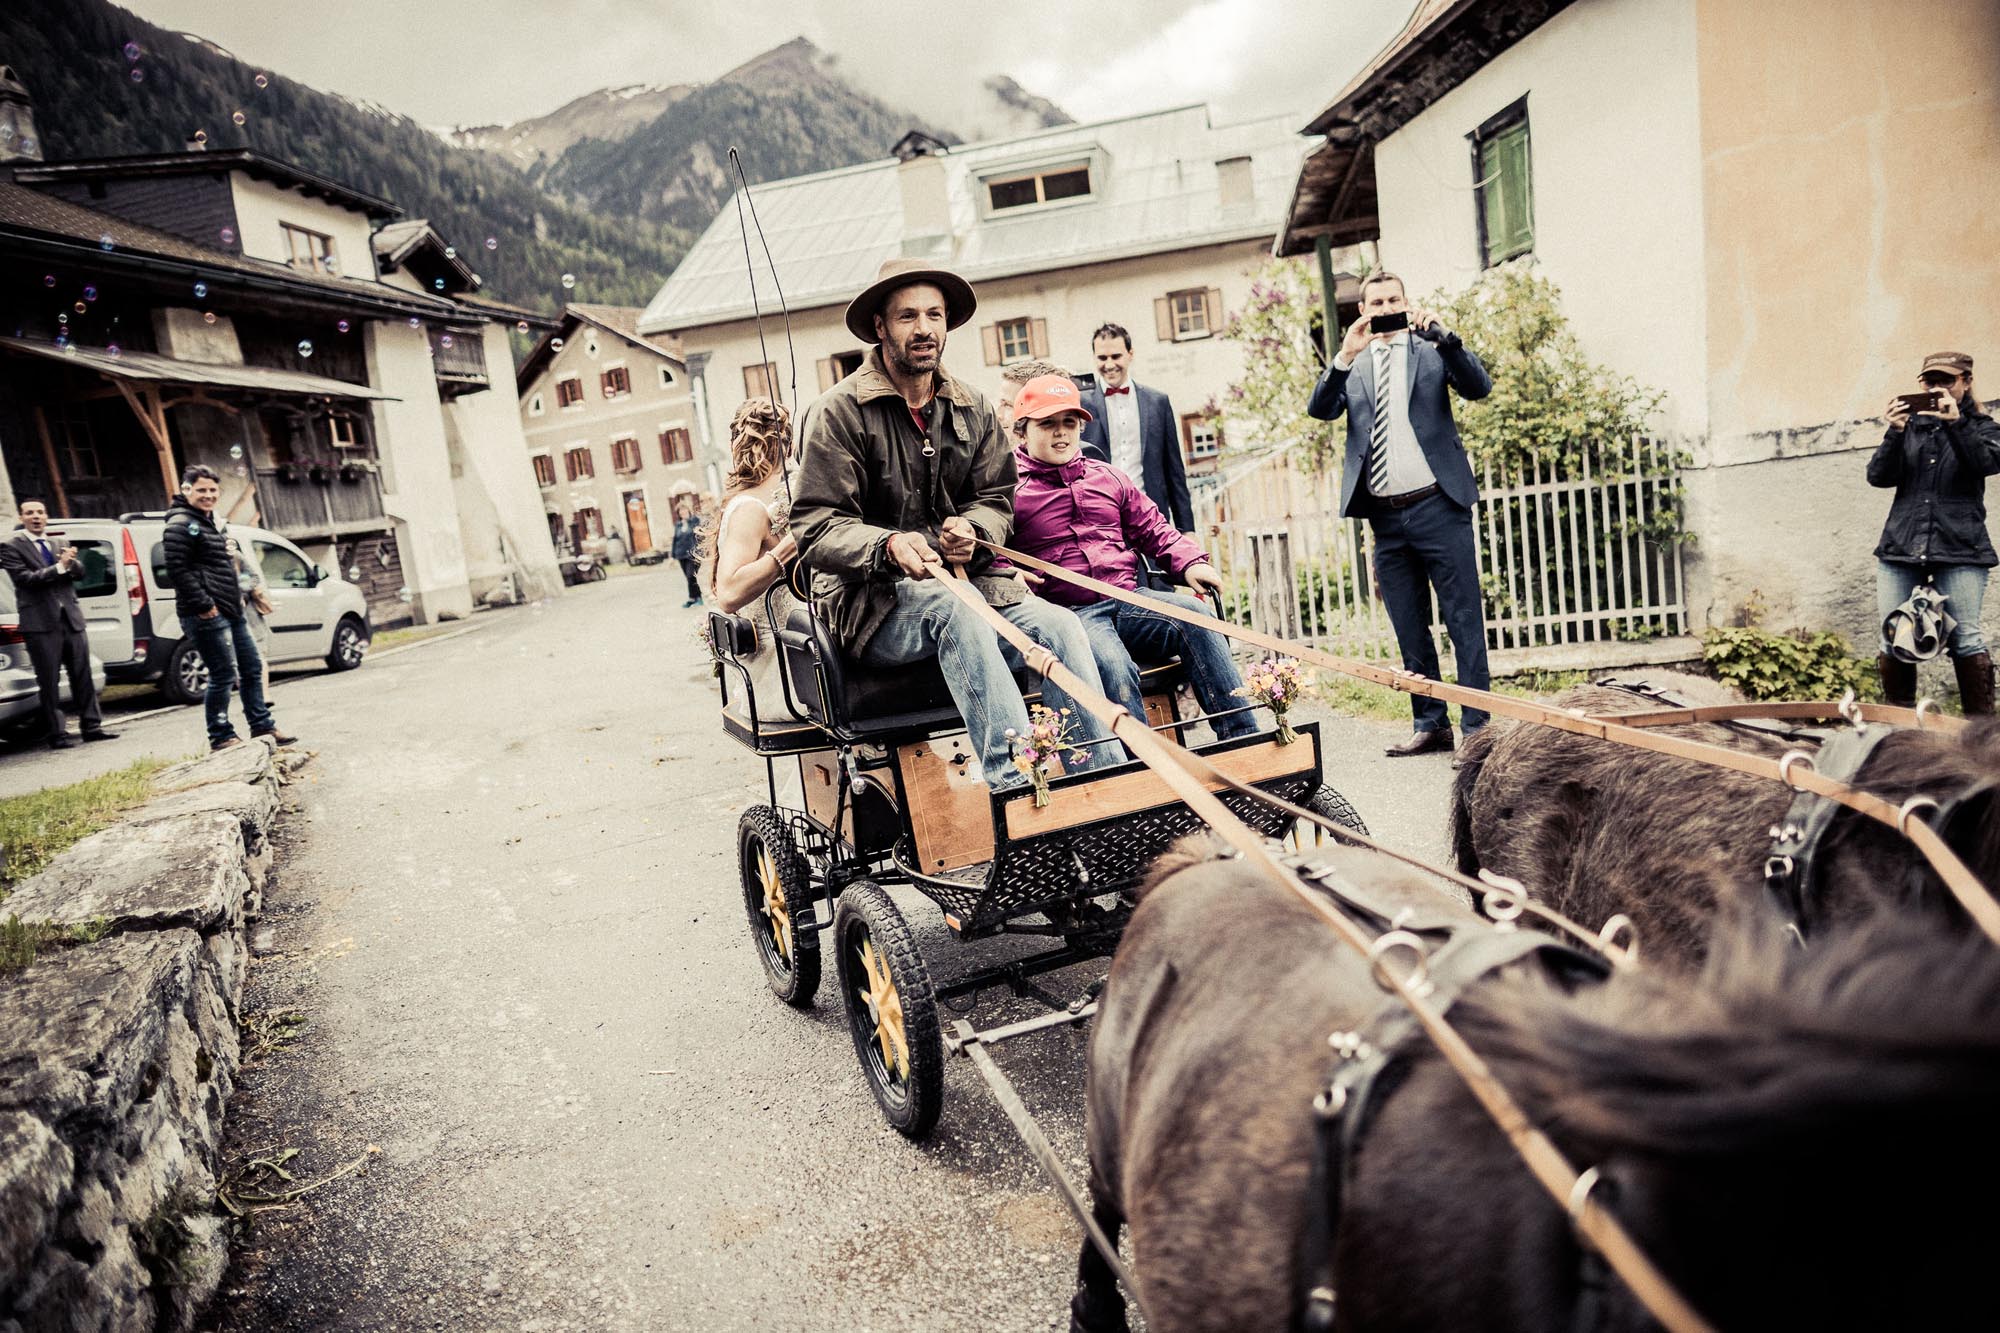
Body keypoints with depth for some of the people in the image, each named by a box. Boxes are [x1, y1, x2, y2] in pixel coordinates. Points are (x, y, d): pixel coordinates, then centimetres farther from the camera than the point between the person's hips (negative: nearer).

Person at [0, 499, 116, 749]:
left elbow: (79, 572, 5)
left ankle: (91, 726, 12)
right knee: (49, 681, 0)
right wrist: (60, 567, -19)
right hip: (41, 623, -4)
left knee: (82, 676, 6)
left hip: (71, 618, 5)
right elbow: (26, 578, -12)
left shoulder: (59, 544, 16)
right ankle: (57, 734, 3)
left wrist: (70, 561, -16)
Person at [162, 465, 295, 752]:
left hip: (230, 611, 10)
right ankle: (220, 736, 3)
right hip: (207, 614, -10)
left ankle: (262, 725, 23)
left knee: (253, 666, 14)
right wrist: (203, 605, -20)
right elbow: (177, 570, -19)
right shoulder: (181, 525, -11)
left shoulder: (212, 521, 20)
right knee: (223, 674, -7)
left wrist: (238, 595, 18)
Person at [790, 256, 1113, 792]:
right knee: (952, 606, -37)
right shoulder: (840, 409, -4)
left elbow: (997, 499, 13)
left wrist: (971, 529, -13)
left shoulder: (973, 407, 13)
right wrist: (889, 546, -30)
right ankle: (1014, 783, -42)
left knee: (1060, 624, -21)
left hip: (968, 578, 5)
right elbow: (815, 525, -10)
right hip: (873, 599, -5)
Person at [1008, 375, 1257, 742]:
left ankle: (1243, 737, -24)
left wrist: (1190, 562, 6)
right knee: (1113, 667, -35)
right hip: (1070, 613, -4)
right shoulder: (1010, 489, 6)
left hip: (1129, 600, 5)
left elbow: (1153, 528, 24)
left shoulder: (1107, 477, 23)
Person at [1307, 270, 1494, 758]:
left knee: (1464, 621, -3)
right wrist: (1345, 356, -17)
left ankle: (1477, 726, 2)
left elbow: (1479, 387, -9)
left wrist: (1441, 335, -19)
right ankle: (1430, 725, 19)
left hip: (1437, 507, -3)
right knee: (1410, 631, 10)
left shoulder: (1431, 350, 6)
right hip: (1385, 517, 4)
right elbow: (1319, 410, -4)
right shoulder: (1352, 365, 13)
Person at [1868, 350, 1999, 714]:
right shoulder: (1910, 426, 15)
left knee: (1965, 637, -8)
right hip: (1900, 547, 2)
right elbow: (1878, 476, 2)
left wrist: (1955, 422, -21)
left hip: (1959, 549, -2)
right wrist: (1895, 432, -13)